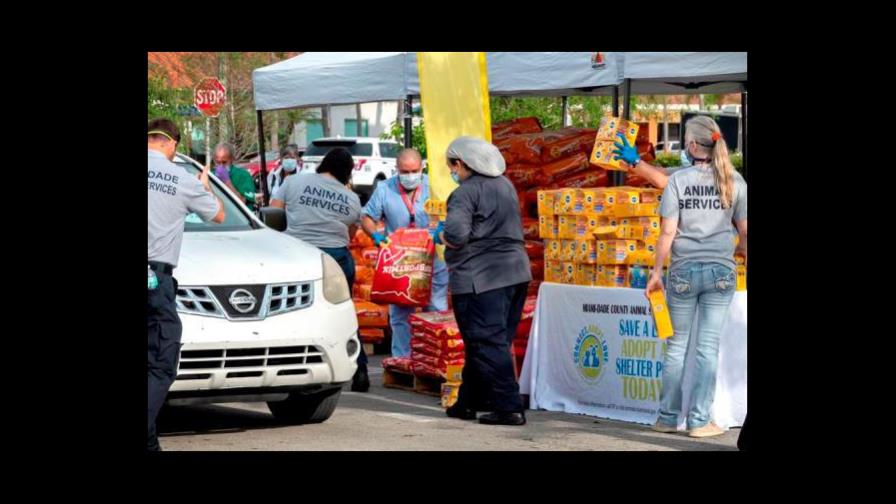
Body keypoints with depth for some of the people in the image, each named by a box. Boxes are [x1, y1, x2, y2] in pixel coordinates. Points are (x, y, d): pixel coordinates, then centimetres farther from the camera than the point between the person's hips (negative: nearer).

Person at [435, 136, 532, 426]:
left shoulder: (465, 192, -13)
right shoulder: (505, 185, 14)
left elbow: (456, 235, -24)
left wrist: (440, 235, -1)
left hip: (480, 279, -9)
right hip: (515, 272, 9)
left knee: (488, 344, -4)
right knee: (496, 342, 14)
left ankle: (508, 407, -7)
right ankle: (469, 401, 24)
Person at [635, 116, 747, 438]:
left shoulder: (678, 180, -5)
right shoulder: (734, 181, 0)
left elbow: (668, 232, -7)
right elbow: (744, 230, 5)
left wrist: (656, 272, 1)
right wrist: (740, 250, 26)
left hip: (684, 269, -1)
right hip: (721, 269, 1)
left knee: (678, 344, 10)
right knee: (708, 346, 3)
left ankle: (668, 417, 15)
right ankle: (700, 421, 4)